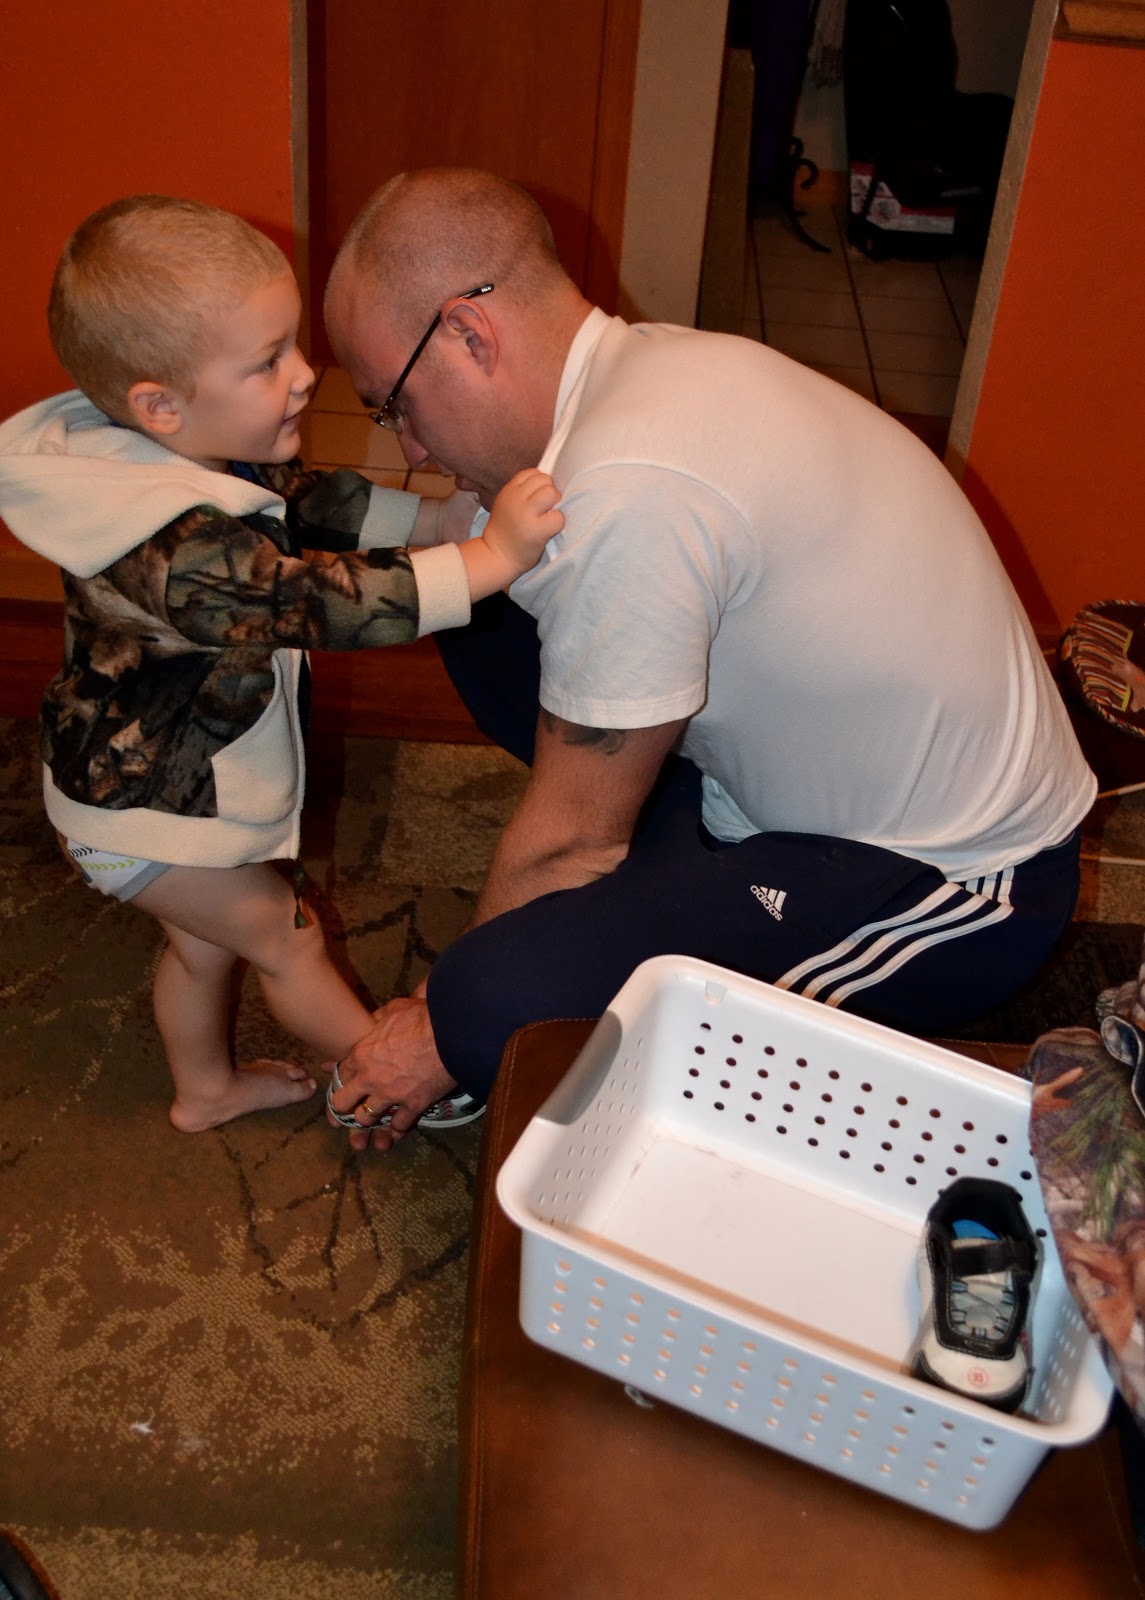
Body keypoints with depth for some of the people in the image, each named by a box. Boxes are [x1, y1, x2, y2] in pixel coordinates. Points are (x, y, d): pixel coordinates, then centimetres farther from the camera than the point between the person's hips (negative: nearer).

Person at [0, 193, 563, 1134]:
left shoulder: (200, 461, -8)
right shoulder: (179, 550, -39)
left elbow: (311, 501, 1)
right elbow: (327, 602, -42)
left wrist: (445, 516, -6)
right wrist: (488, 558, -41)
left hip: (149, 773, 9)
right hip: (151, 816, -9)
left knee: (205, 943, 26)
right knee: (285, 941, 11)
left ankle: (205, 1090, 49)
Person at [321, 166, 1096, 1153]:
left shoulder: (628, 495, -30)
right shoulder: (654, 361, -1)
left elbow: (572, 841, -19)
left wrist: (445, 1028, -5)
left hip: (957, 890, -9)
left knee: (495, 1009, -31)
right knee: (482, 611, 5)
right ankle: (696, 900, 12)